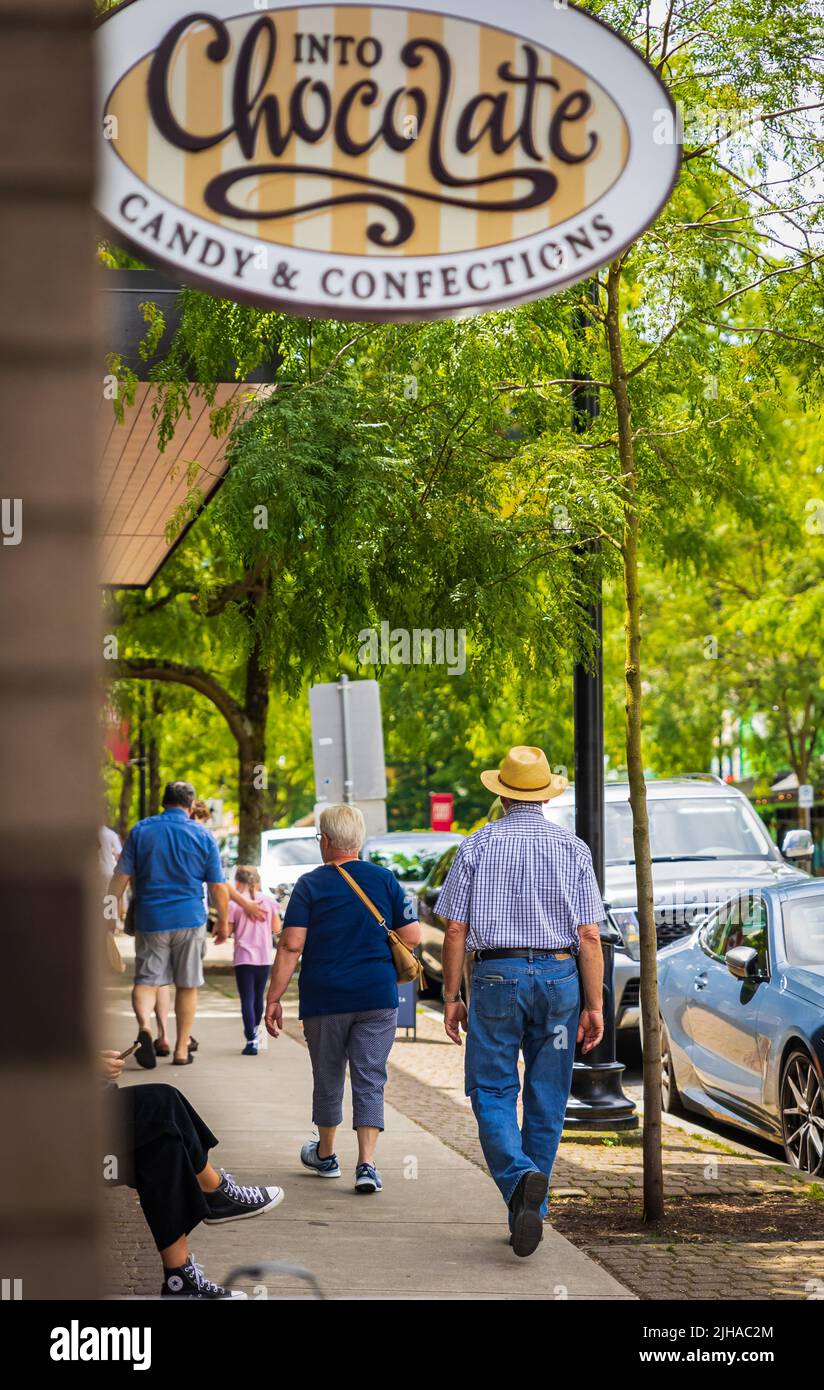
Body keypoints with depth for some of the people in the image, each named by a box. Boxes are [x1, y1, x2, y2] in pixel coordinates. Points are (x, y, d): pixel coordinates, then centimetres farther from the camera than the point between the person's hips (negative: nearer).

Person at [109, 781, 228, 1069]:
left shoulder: (139, 831, 2)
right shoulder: (202, 835, 1)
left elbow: (121, 876, -2)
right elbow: (218, 886, 1)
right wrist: (223, 920, 14)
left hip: (149, 919, 0)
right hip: (189, 920, 0)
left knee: (146, 979, 3)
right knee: (187, 985, 11)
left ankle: (144, 1026, -26)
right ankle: (181, 1050, 13)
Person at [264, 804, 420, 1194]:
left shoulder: (310, 884, -4)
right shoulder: (385, 880, 3)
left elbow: (291, 945, -11)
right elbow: (412, 936, 2)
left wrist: (273, 998, -7)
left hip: (325, 1000, -1)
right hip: (378, 999, 1)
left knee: (328, 1079, 15)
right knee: (370, 1080, 2)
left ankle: (325, 1154, 33)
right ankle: (366, 1164, -9)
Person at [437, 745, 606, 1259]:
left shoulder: (477, 846, 1)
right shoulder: (573, 849, 3)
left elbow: (456, 930, -1)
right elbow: (590, 935, -1)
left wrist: (452, 997, 6)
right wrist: (595, 1005, 2)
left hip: (496, 975, -2)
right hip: (558, 976, 2)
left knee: (492, 1092, 3)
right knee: (546, 1100, 10)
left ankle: (520, 1177, -24)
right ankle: (531, 1214, 15)